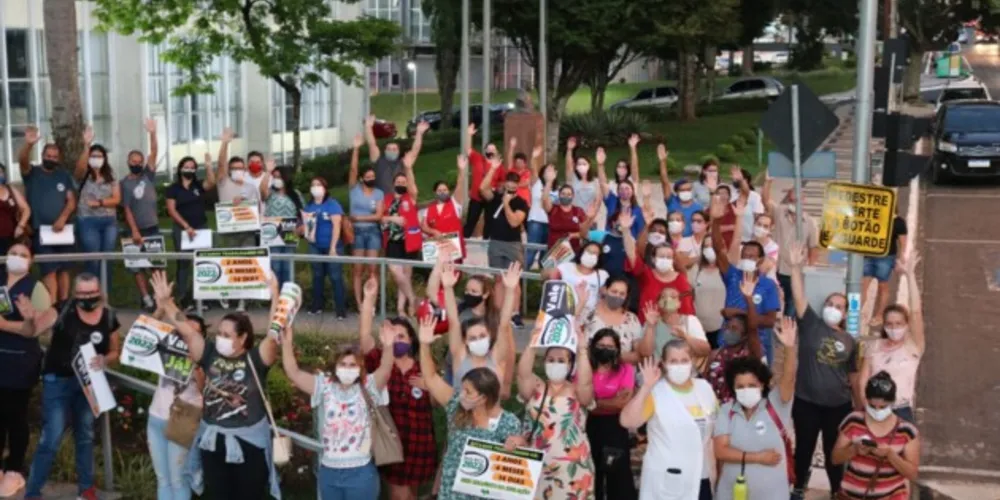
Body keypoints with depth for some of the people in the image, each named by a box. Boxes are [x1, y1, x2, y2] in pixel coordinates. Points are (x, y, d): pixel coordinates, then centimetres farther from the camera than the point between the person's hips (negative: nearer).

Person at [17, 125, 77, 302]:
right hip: (41, 230, -3)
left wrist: (62, 219, -14)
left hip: (62, 229, 3)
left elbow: (71, 201, 3)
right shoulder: (32, 173, 2)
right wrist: (28, 144, -40)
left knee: (64, 269, 6)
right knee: (49, 270, -9)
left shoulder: (64, 176, 9)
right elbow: (22, 160, -19)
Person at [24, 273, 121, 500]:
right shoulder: (63, 311, -16)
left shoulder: (108, 317, -5)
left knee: (85, 436, 16)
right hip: (58, 381, -4)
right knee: (51, 438, -4)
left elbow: (114, 352, 5)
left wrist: (104, 360, -17)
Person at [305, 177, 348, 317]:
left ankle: (341, 308, -5)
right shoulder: (309, 206, 10)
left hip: (332, 246, -5)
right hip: (315, 246, 5)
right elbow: (305, 224, 20)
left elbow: (336, 226, -10)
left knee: (335, 276, -7)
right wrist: (306, 228, -6)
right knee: (317, 275, 13)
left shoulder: (332, 204, -5)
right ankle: (317, 305, 23)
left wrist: (333, 247, -15)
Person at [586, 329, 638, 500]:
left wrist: (596, 402, -7)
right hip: (590, 425, 3)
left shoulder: (626, 368, -1)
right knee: (591, 475, 11)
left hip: (615, 426, -2)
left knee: (620, 476, 0)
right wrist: (612, 401, -12)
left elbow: (624, 402, -10)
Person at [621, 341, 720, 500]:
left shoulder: (705, 388, 3)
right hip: (665, 481, -5)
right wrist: (646, 387, -27)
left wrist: (714, 467, 12)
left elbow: (716, 429, 13)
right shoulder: (655, 393, -12)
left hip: (700, 478, 5)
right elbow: (627, 421, -26)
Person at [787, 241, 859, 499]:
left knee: (834, 451, 13)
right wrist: (796, 267, -26)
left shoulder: (849, 341, 4)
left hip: (839, 405, 2)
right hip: (806, 402, -1)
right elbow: (799, 297, -16)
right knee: (804, 448, 11)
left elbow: (853, 374, 10)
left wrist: (858, 402, 11)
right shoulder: (811, 325, -3)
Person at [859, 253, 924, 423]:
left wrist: (909, 274, -18)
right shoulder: (875, 347, 6)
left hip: (901, 413, -3)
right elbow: (862, 381, 6)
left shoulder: (913, 346, -2)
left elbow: (916, 311, -16)